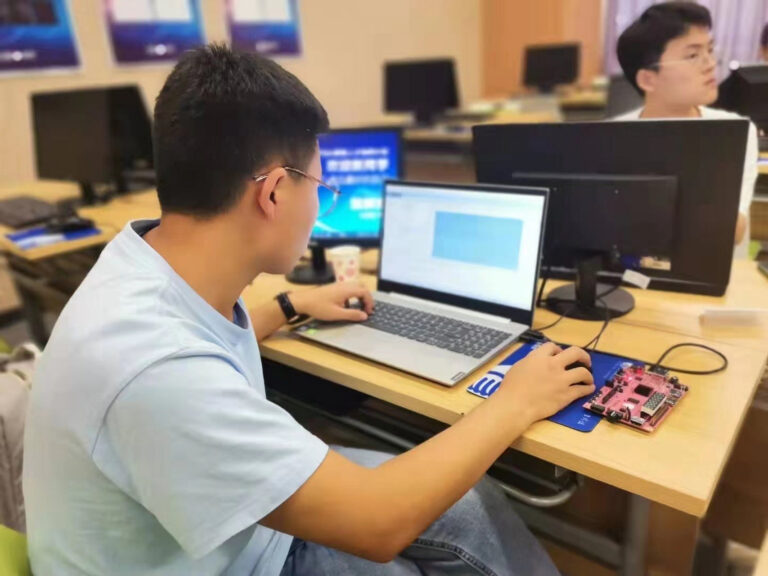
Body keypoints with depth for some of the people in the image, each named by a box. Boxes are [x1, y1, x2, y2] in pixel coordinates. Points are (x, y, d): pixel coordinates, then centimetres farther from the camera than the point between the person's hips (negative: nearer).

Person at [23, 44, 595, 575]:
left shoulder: (163, 261, -12)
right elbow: (378, 523, -31)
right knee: (469, 515, -2)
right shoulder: (157, 370, -40)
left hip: (243, 516, 6)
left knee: (471, 504, 5)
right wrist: (516, 404, -18)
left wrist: (291, 307, 22)